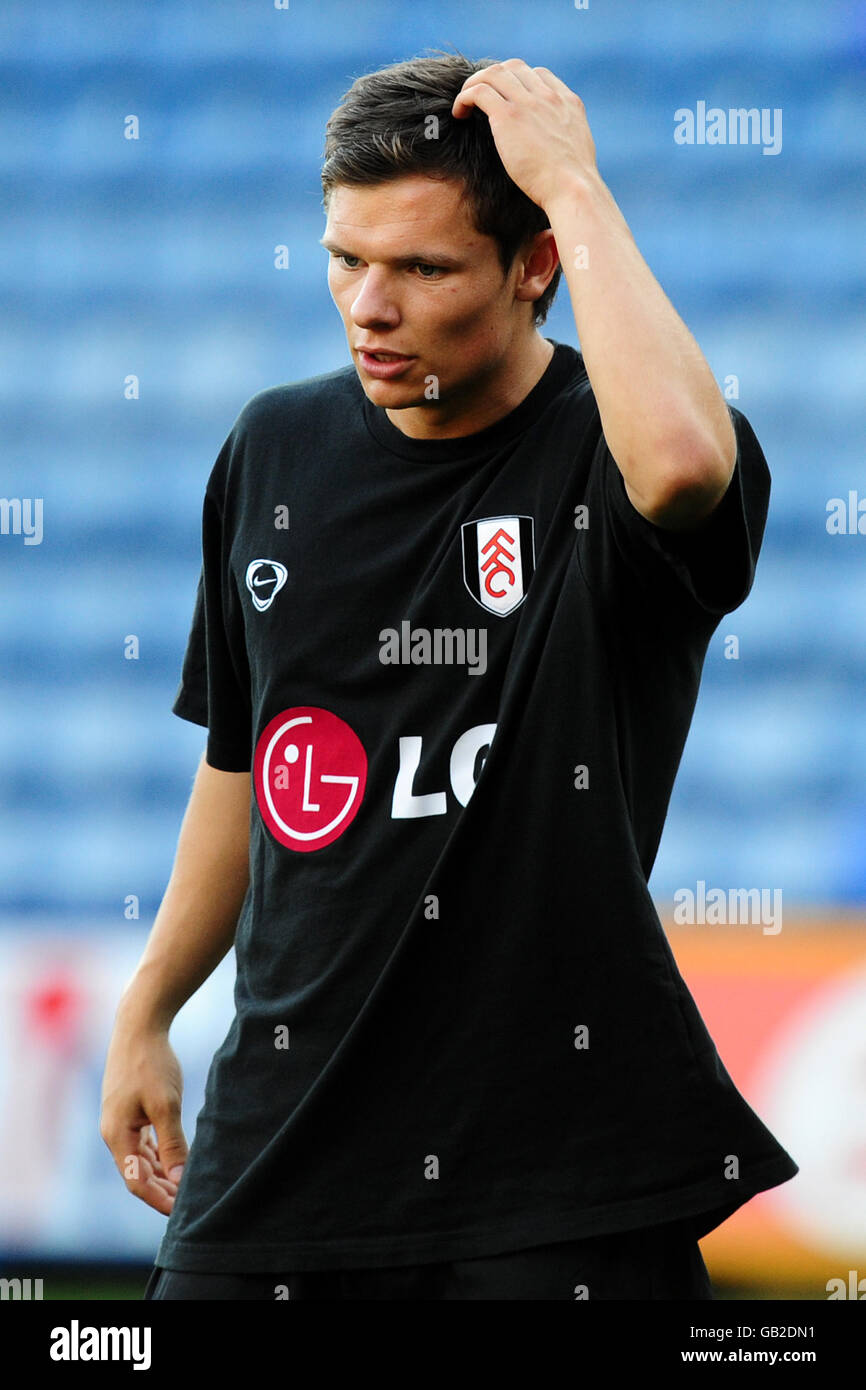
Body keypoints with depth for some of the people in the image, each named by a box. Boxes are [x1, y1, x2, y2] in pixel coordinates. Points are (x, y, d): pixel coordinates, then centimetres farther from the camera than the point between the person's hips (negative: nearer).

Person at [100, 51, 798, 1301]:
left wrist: (575, 183, -25)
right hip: (281, 1132, 5)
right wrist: (145, 1015, 22)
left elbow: (679, 459, -36)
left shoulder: (596, 459, -9)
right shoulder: (277, 450, 9)